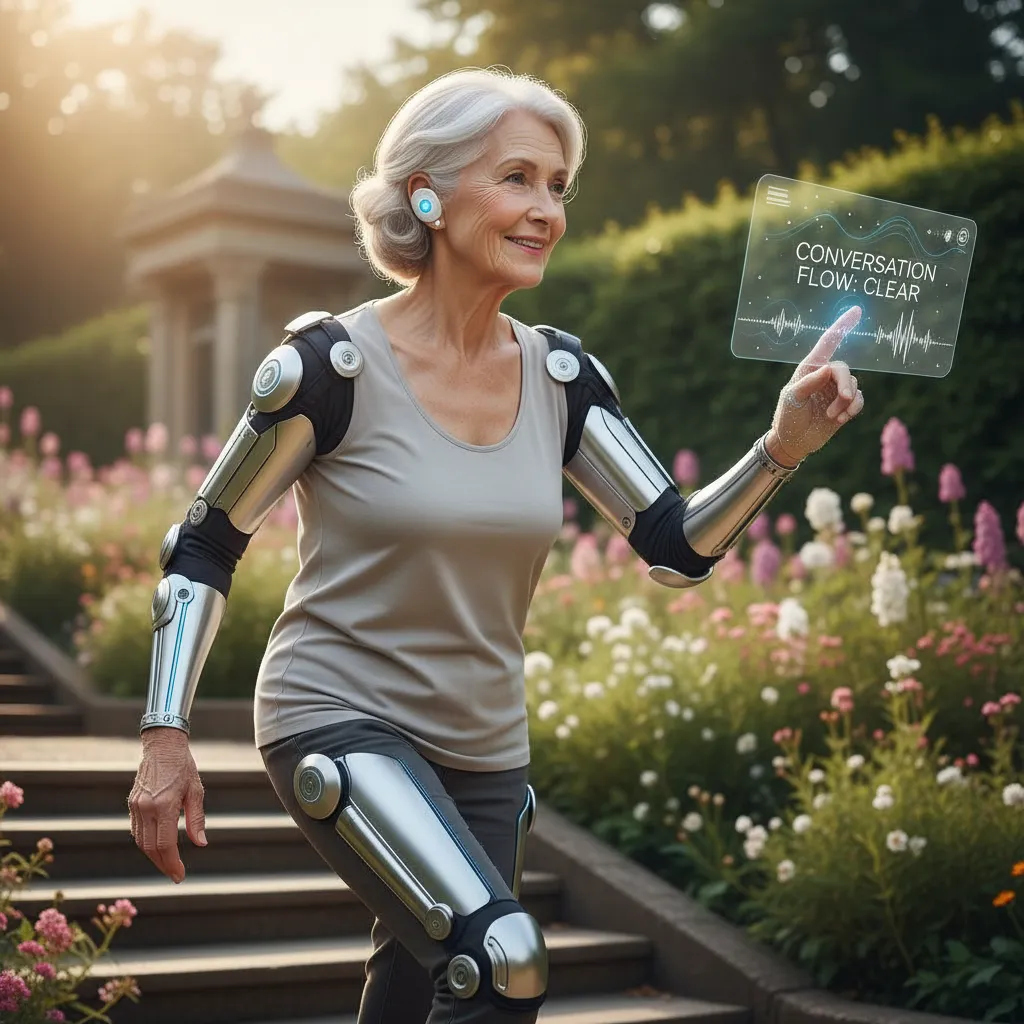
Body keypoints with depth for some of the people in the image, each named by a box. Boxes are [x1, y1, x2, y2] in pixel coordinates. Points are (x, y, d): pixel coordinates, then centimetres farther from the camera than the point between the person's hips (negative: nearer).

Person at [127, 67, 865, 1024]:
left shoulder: (560, 375, 0)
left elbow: (677, 548, 0)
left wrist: (782, 446, -16)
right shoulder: (333, 363, -15)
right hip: (341, 724, -5)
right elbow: (203, 547, -7)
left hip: (483, 754, 6)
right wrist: (166, 737, -13)